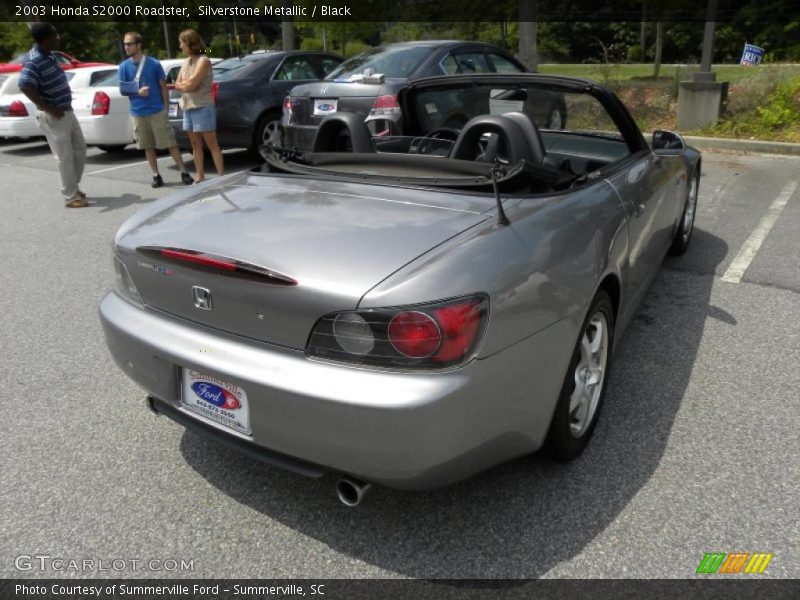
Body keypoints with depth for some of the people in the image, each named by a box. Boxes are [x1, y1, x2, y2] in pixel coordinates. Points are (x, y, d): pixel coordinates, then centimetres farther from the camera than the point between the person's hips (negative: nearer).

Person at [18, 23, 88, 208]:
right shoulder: (35, 61, -19)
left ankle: (74, 187, 28)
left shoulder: (48, 56, 9)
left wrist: (64, 106, 14)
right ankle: (71, 196, 5)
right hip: (53, 116, -9)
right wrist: (49, 109, -24)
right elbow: (25, 86, -28)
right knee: (65, 157, -4)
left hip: (66, 112, 9)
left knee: (80, 149, 15)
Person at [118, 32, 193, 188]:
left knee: (170, 143, -2)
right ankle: (156, 175, 17)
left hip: (157, 111, -3)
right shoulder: (124, 66, 3)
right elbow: (122, 90, 4)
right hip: (138, 113, 3)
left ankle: (184, 172, 4)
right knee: (148, 146, 8)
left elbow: (164, 87, 2)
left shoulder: (154, 64, -4)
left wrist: (165, 107, -1)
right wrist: (137, 92, -14)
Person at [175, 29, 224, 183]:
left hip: (202, 108, -8)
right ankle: (200, 176, 14)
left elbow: (191, 84, -16)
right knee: (195, 144, 9)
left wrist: (183, 84, 2)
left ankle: (221, 176, -5)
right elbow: (177, 84, 12)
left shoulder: (203, 61, -10)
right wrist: (187, 85, -5)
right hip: (187, 108, 8)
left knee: (211, 144, -6)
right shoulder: (185, 62, 15)